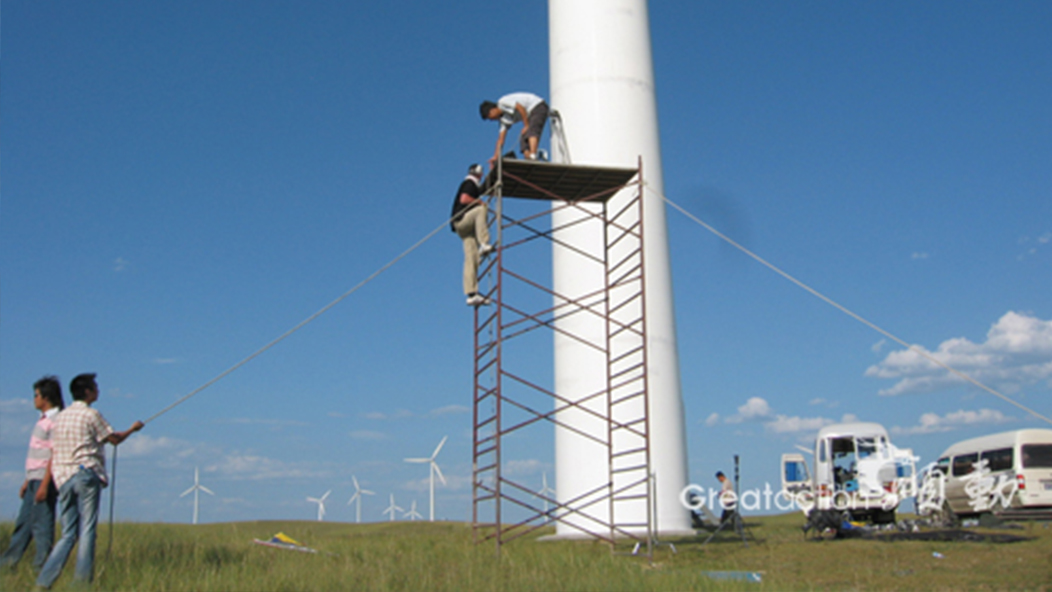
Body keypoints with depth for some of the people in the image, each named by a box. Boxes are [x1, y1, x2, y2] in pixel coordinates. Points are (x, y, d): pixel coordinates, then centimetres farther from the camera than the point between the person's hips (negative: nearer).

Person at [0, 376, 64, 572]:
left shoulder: (55, 421, -13)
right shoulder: (43, 419, 18)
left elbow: (54, 455, -19)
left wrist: (44, 484, -22)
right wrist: (27, 481, 22)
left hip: (45, 480, -9)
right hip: (35, 479, 9)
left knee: (42, 524, -5)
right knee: (23, 522, 12)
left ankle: (41, 567, 0)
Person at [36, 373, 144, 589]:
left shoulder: (60, 417, 15)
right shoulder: (91, 415, -4)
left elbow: (53, 455, 16)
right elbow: (114, 439, 3)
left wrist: (47, 484, 23)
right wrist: (133, 429, 20)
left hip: (62, 478, 6)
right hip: (86, 474, -6)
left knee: (68, 534, 9)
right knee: (87, 530, -2)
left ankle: (44, 581, 0)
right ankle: (82, 579, -3)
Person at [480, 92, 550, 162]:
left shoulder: (502, 102, -11)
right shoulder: (504, 118, 13)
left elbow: (521, 108, -20)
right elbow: (501, 138, 12)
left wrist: (526, 125, -16)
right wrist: (496, 156, 9)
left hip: (538, 107, -9)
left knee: (531, 131, -28)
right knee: (523, 139, -1)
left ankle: (532, 157, -43)